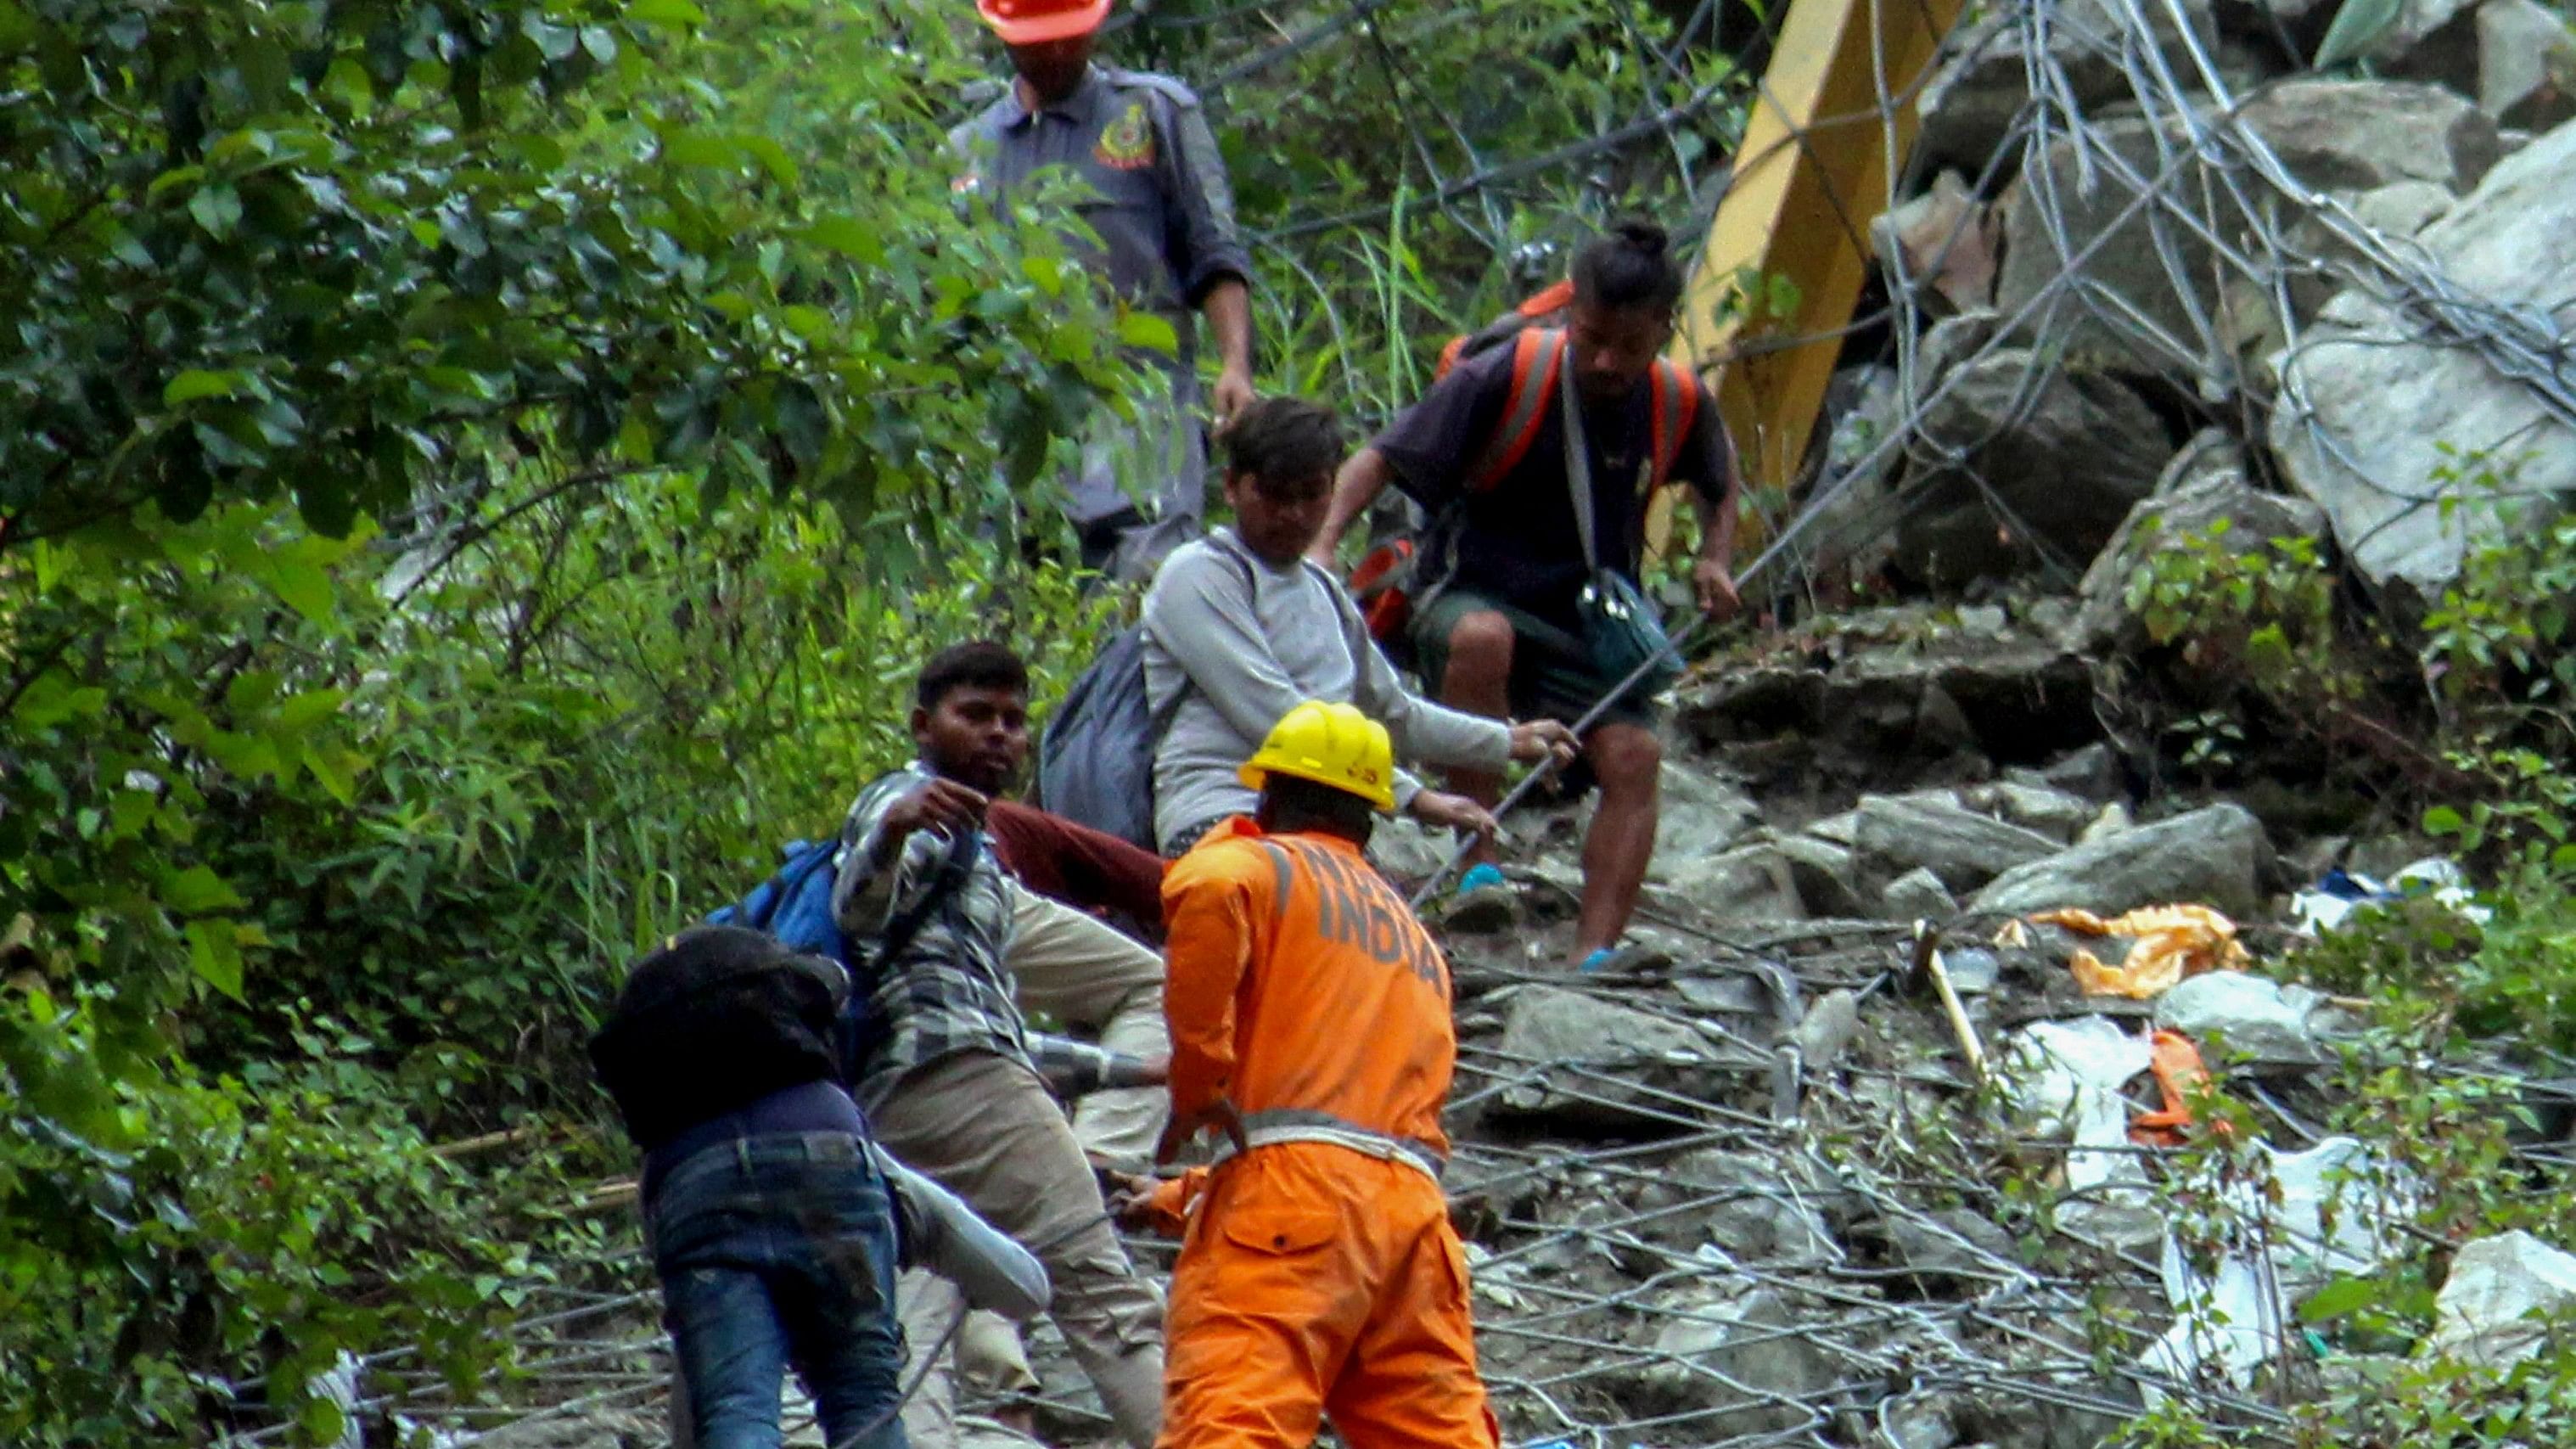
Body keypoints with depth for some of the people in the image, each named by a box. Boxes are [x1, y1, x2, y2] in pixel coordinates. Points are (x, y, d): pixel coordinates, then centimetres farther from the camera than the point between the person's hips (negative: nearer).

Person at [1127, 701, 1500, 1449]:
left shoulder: (1267, 864, 13)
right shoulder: (1417, 942, 35)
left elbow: (1206, 891, -14)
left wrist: (1196, 1077, -9)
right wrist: (1179, 1201, 38)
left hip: (1293, 1195, -6)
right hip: (1415, 1200, 7)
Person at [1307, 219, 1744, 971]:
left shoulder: (1679, 403, -3)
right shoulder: (1501, 380, -16)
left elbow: (1718, 475, 22)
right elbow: (1380, 459, -15)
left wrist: (1714, 559, 6)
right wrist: (1319, 549, -29)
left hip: (1589, 627, 3)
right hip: (1477, 598, -3)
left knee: (1633, 756, -22)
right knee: (1481, 639, -38)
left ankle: (1594, 956, -24)